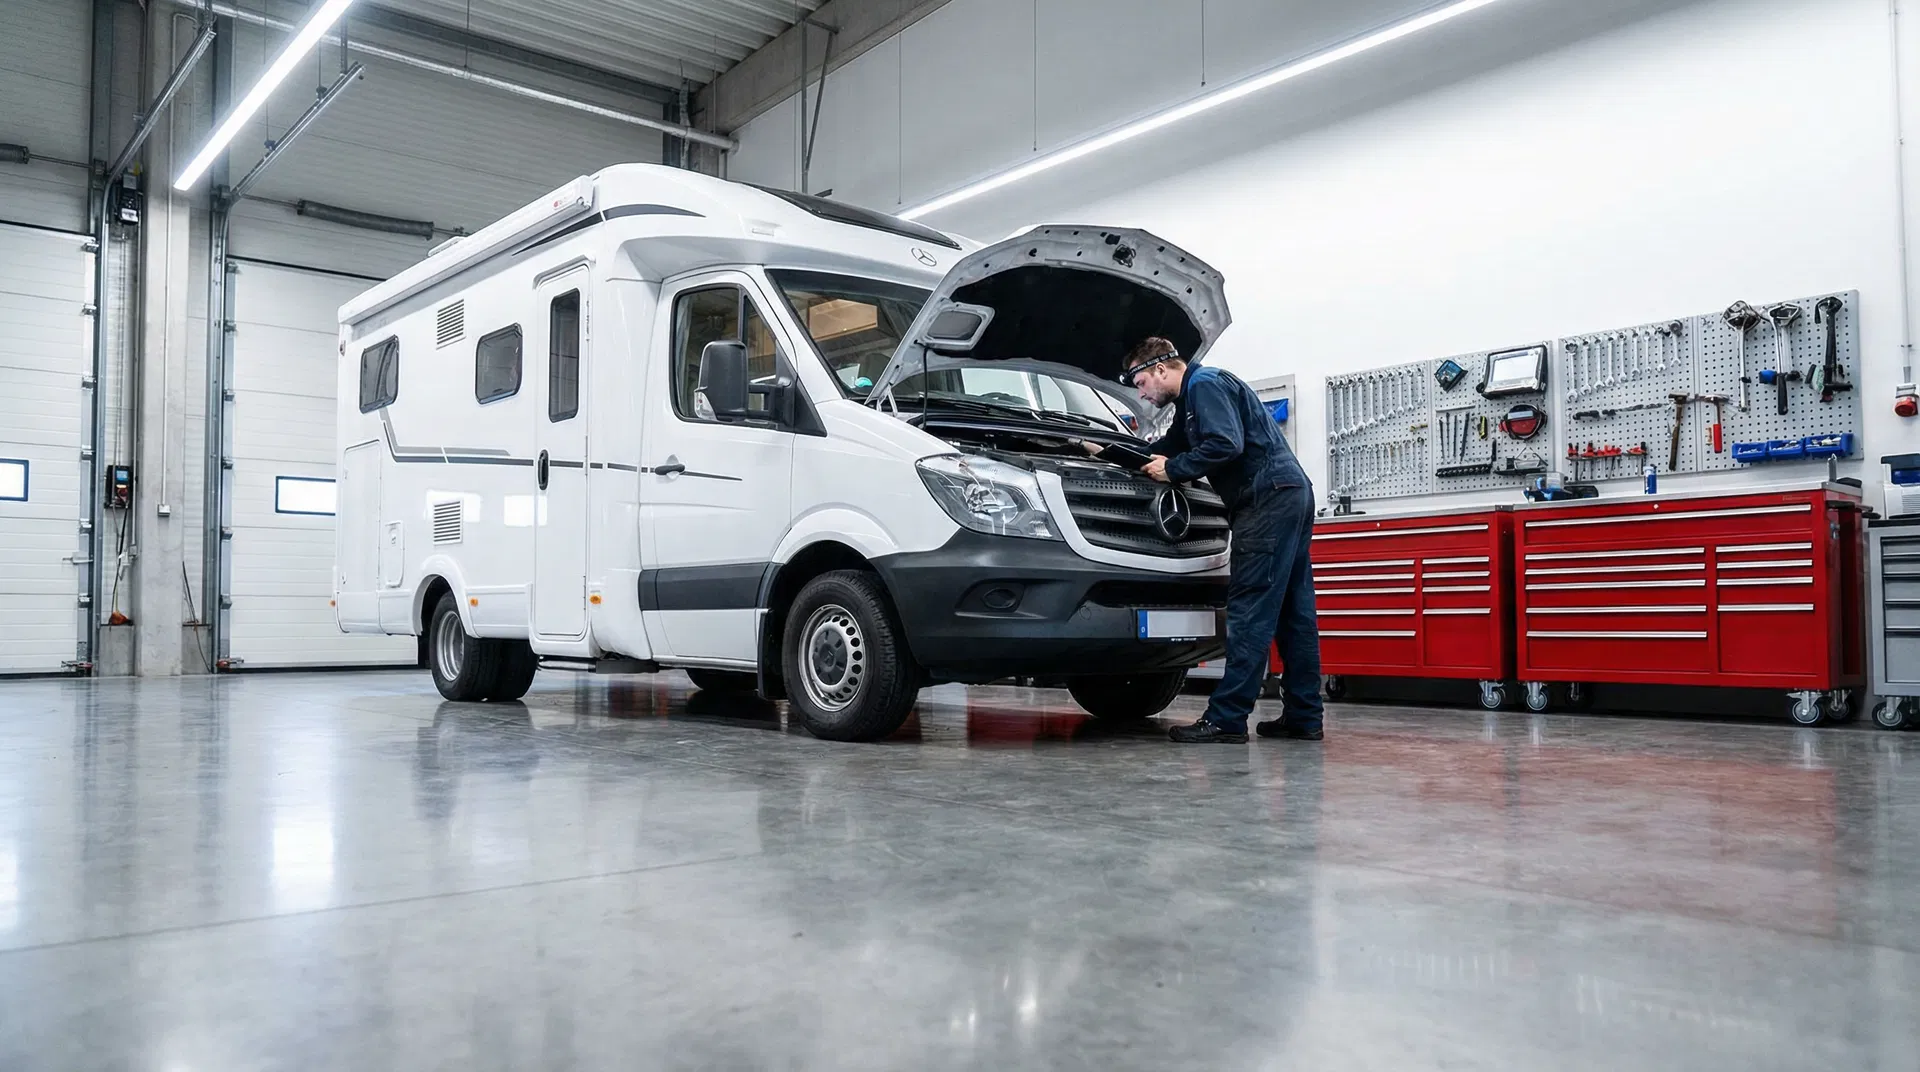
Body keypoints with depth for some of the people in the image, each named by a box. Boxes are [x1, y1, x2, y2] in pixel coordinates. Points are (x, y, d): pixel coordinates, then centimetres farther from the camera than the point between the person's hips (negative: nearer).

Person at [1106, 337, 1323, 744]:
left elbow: (1226, 444, -21)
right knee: (1293, 611, 9)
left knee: (1250, 612, -12)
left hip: (1270, 497, -11)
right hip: (1290, 496, 11)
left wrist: (1173, 470, -10)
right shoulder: (1192, 399, 25)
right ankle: (1304, 718, 12)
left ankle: (1226, 719, -13)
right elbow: (1168, 449, 36)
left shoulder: (1205, 386, -7)